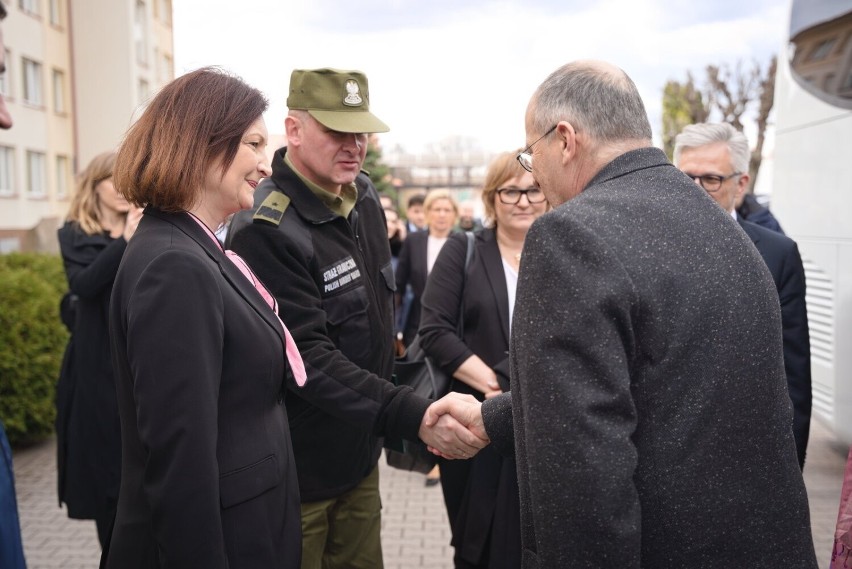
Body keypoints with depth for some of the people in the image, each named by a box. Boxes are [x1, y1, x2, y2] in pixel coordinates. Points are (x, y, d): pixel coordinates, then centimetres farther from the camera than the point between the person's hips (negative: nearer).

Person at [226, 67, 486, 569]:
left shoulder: (364, 197, 3)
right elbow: (307, 357, -27)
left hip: (360, 452, 7)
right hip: (298, 471, -7)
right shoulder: (266, 230, -23)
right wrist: (413, 416, -34)